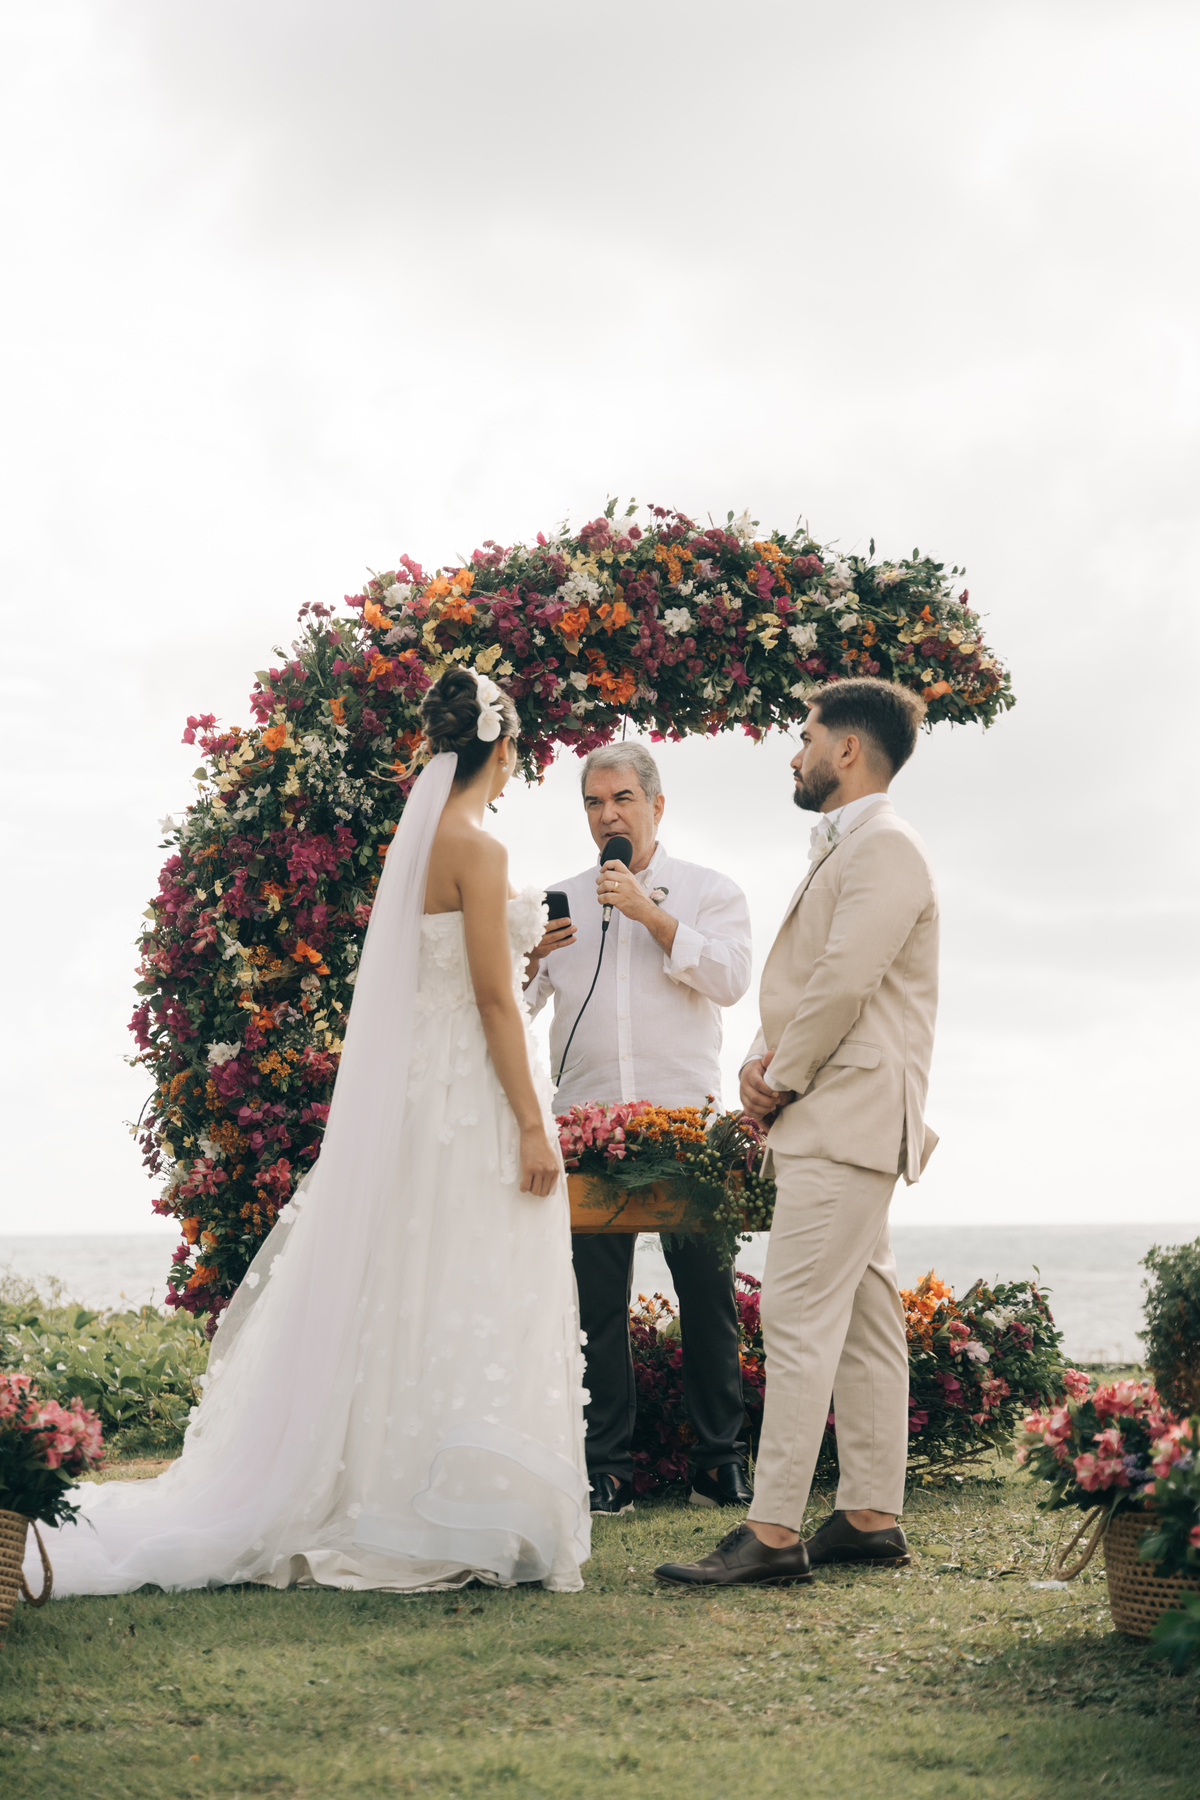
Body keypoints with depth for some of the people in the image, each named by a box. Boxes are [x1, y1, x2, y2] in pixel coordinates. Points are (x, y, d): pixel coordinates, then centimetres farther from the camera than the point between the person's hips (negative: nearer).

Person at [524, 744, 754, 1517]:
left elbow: (730, 978, -8)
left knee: (709, 1292, 0)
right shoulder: (562, 901, 16)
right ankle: (607, 1469, 5)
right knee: (598, 1299, 0)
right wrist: (531, 959, -7)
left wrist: (649, 913, -13)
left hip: (686, 1115, -2)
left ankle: (721, 1461, 8)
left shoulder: (711, 892, 9)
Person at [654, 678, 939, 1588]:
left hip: (846, 1120, -10)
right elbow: (800, 982, 22)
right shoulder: (843, 850, 22)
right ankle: (872, 1516, 16)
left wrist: (783, 1079, -10)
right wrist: (763, 1058, 4)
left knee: (800, 1318, -12)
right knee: (862, 1322, 11)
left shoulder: (885, 847, -11)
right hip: (833, 1123, 10)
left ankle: (773, 1531, -12)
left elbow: (845, 982, -20)